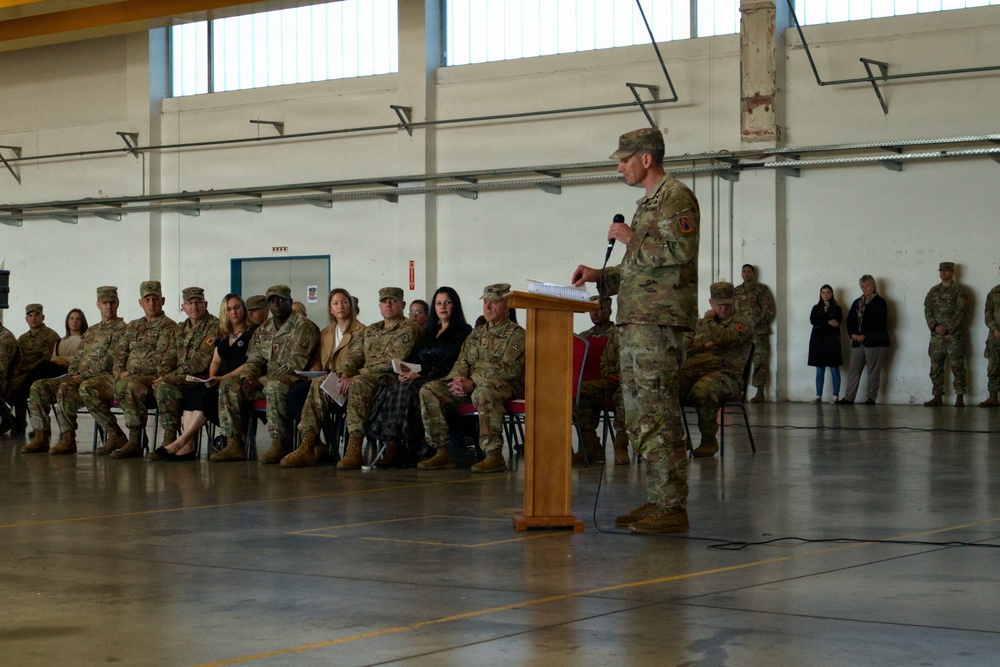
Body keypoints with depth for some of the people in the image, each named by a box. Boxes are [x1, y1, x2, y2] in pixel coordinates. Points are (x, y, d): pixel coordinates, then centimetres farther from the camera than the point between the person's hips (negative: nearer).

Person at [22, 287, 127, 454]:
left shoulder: (121, 329, -1)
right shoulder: (91, 331, 26)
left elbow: (110, 360, -12)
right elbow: (77, 357, 24)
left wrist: (83, 375, -15)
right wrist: (72, 375, 1)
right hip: (81, 377, 8)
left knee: (66, 389, -35)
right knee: (39, 387, -8)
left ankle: (68, 439, -28)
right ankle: (41, 438, -12)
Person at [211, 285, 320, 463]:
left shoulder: (303, 327, -8)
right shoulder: (263, 330, 16)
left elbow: (296, 364, -17)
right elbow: (254, 360, 15)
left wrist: (262, 381, -20)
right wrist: (247, 377, -11)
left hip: (295, 379, -8)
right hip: (268, 379, 8)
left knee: (274, 386, -40)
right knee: (228, 385, -8)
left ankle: (281, 445, -33)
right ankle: (234, 445, -14)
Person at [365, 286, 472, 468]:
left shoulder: (463, 332, 5)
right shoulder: (429, 332, 28)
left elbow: (452, 365, -8)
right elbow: (413, 358, 21)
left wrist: (421, 375, -16)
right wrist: (405, 372, -3)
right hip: (420, 378, 6)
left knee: (407, 390, -35)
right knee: (388, 392, -25)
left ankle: (400, 450, -38)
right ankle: (391, 442, -37)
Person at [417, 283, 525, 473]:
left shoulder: (516, 334, 0)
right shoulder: (476, 334, 24)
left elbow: (509, 369, -14)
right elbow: (461, 362, 17)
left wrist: (473, 383, -22)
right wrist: (458, 380, -9)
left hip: (507, 386, -7)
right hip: (470, 386, 7)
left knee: (482, 392, -42)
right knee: (429, 391, -12)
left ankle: (494, 455, -41)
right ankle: (442, 452, -16)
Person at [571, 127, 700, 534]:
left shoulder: (676, 197, -7)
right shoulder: (648, 202, 24)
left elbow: (682, 249, -21)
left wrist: (633, 239, -10)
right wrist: (600, 277, 17)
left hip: (659, 320, -11)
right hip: (635, 320, 11)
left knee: (658, 416, -12)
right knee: (639, 416, 11)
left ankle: (672, 508, -11)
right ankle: (656, 501, 16)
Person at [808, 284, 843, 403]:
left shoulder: (837, 309, 7)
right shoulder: (816, 308, 14)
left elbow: (836, 323, -8)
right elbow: (813, 321, -4)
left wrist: (821, 324, -12)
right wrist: (828, 322, -12)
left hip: (832, 341, -2)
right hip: (818, 341, 2)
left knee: (834, 370, -4)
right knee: (819, 370, 3)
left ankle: (836, 397, -3)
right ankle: (819, 396, 5)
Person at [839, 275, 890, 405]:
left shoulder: (880, 302, -1)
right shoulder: (857, 303, 19)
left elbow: (879, 322, -11)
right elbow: (850, 320, 14)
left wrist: (865, 335, -13)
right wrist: (853, 334, -4)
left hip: (875, 341, -6)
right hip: (858, 342, 6)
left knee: (873, 370, -2)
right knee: (853, 369, 0)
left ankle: (871, 398, 3)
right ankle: (849, 397, 1)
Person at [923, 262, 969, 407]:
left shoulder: (959, 290, 1)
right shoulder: (933, 291, 14)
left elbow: (960, 312, -7)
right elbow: (927, 310, 8)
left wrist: (947, 328, -14)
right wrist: (935, 326, -8)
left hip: (954, 334, -4)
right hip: (936, 335, 5)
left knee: (957, 366, -6)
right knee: (936, 367, 3)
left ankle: (959, 398, -4)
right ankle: (937, 397, 7)